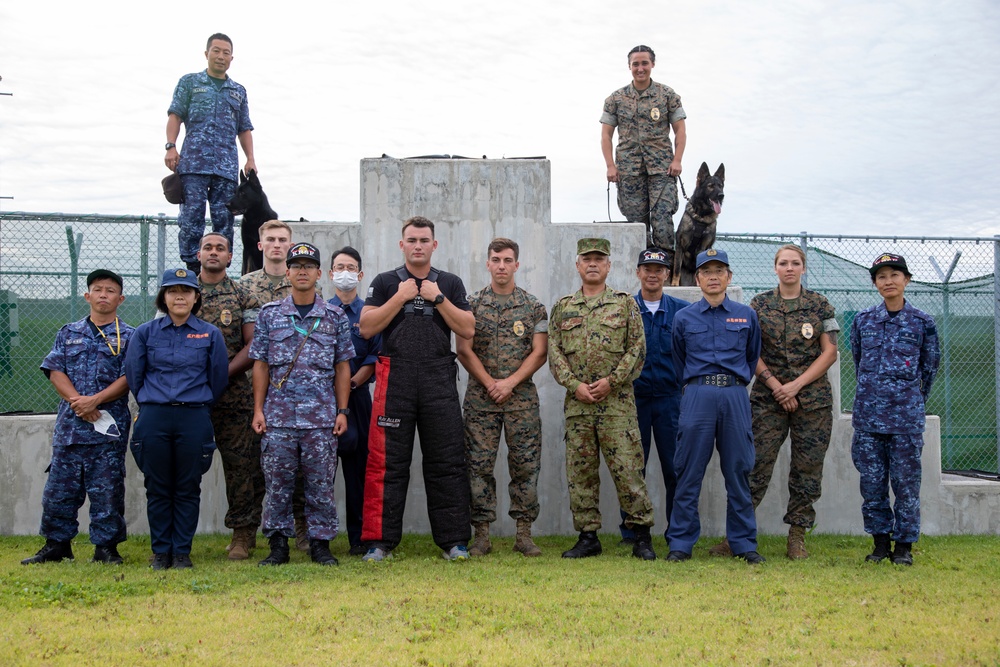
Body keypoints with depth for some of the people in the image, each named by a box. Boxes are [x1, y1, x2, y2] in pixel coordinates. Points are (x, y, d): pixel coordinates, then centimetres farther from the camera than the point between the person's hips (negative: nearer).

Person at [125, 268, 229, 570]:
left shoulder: (210, 334, 4)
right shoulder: (145, 332, 6)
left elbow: (219, 377, 9)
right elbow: (133, 375, 11)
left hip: (195, 419, 0)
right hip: (153, 418, 1)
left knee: (188, 489, 4)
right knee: (158, 489, 5)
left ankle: (182, 552, 12)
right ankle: (161, 552, 14)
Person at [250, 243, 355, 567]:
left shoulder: (335, 317, 7)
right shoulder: (270, 314, 7)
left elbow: (342, 367, 8)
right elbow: (261, 365, 7)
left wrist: (342, 411, 1)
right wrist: (258, 410, 0)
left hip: (322, 418, 0)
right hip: (278, 416, 0)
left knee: (321, 484, 2)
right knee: (277, 483, 3)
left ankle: (320, 544, 11)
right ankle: (278, 545, 12)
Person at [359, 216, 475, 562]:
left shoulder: (450, 284, 13)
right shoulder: (385, 283, 10)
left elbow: (467, 330, 3)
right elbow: (366, 328, -1)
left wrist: (438, 299, -5)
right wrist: (400, 297, -6)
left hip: (440, 380, 1)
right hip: (395, 379, -1)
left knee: (446, 461, 1)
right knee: (387, 462, -3)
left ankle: (454, 539, 7)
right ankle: (380, 540, 2)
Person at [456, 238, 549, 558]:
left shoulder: (533, 307, 6)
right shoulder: (471, 304, 5)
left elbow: (539, 352, 0)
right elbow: (464, 350, 0)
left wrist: (510, 382, -11)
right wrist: (490, 383, -9)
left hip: (522, 397, 0)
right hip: (480, 397, 0)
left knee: (525, 465, 0)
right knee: (480, 465, -1)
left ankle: (524, 534, 7)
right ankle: (482, 534, 6)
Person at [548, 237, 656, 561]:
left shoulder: (625, 303, 6)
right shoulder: (563, 307, 13)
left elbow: (638, 349, 0)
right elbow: (554, 352, 7)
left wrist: (611, 381, -11)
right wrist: (575, 385, -7)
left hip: (617, 400, -3)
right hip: (577, 402, 3)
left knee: (627, 468, -4)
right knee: (580, 471, 5)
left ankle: (641, 535, 5)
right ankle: (588, 537, 12)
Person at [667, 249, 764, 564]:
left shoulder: (746, 315, 10)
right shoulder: (684, 318, 9)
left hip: (735, 397, 1)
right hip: (697, 396, -1)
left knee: (738, 471, 3)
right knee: (689, 473, -1)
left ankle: (744, 542, 11)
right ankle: (681, 543, 5)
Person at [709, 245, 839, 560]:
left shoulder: (820, 305, 6)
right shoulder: (759, 305, 6)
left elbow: (829, 352, 1)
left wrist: (796, 384, -9)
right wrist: (775, 385, -9)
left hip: (812, 398, 1)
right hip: (768, 397, -1)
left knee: (807, 468, 1)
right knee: (757, 464, -6)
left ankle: (797, 535, 11)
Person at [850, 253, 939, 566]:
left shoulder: (922, 322, 1)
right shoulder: (862, 320, 7)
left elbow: (930, 366, 11)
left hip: (907, 415, -2)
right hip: (868, 413, 2)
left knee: (906, 481, 1)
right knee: (871, 481, 4)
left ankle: (904, 544, 10)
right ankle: (880, 540, 16)